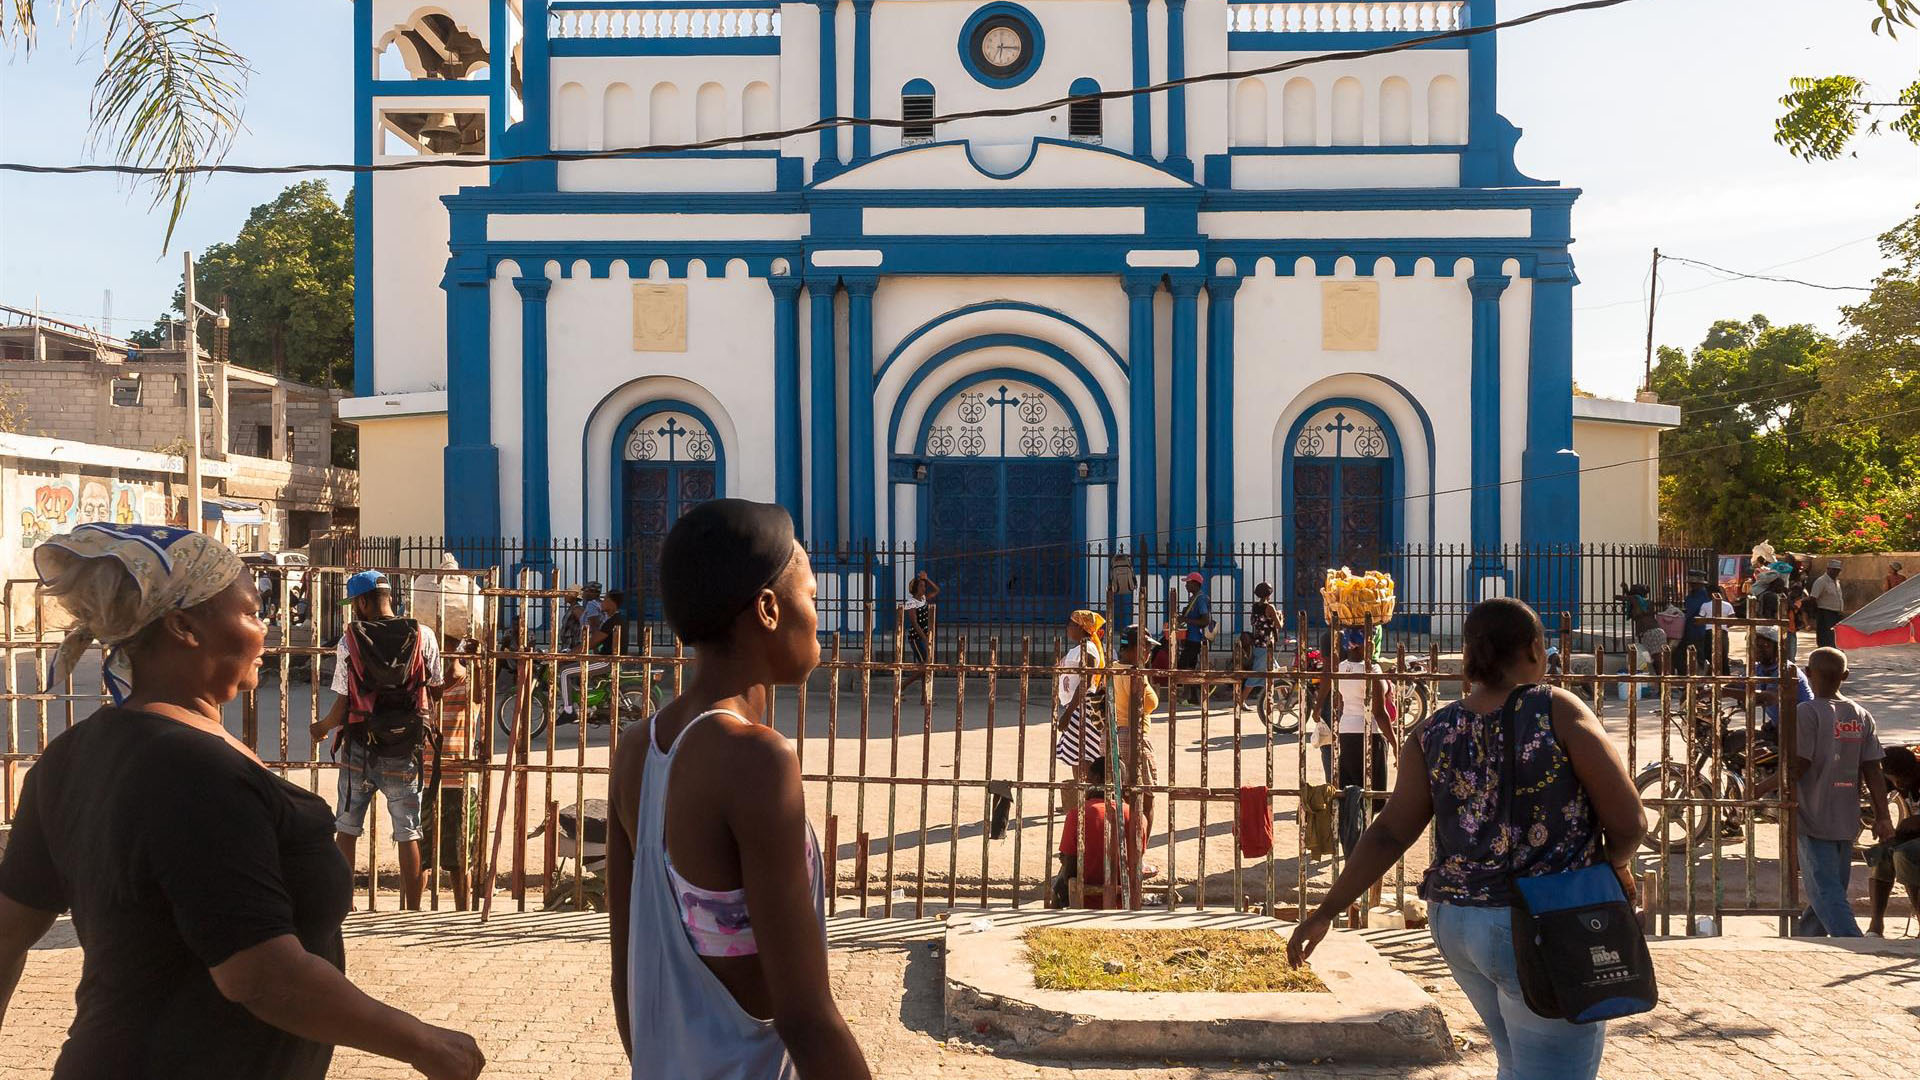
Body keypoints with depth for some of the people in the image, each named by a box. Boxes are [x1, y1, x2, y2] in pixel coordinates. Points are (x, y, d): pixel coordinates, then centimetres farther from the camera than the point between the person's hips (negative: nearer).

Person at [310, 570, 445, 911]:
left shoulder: (349, 641, -5)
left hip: (359, 751, 0)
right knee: (409, 835, 5)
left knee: (347, 829, 16)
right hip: (405, 754, 0)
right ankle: (412, 912, 7)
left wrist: (321, 727, 14)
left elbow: (342, 707, -5)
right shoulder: (424, 637, -4)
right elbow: (436, 689, 2)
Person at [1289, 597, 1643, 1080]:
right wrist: (1617, 864, 10)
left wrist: (1326, 911, 3)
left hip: (1455, 922, 6)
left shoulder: (1432, 734, 0)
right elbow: (1626, 820, -12)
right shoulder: (1556, 710, -12)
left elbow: (1390, 832, -4)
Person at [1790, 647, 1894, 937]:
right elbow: (1873, 771, 3)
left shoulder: (1807, 712, -13)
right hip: (1847, 820, 6)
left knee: (1825, 892, -6)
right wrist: (1882, 817, 6)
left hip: (1814, 818, -6)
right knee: (1832, 889, 17)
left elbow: (1798, 765, -17)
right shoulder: (1862, 715, 5)